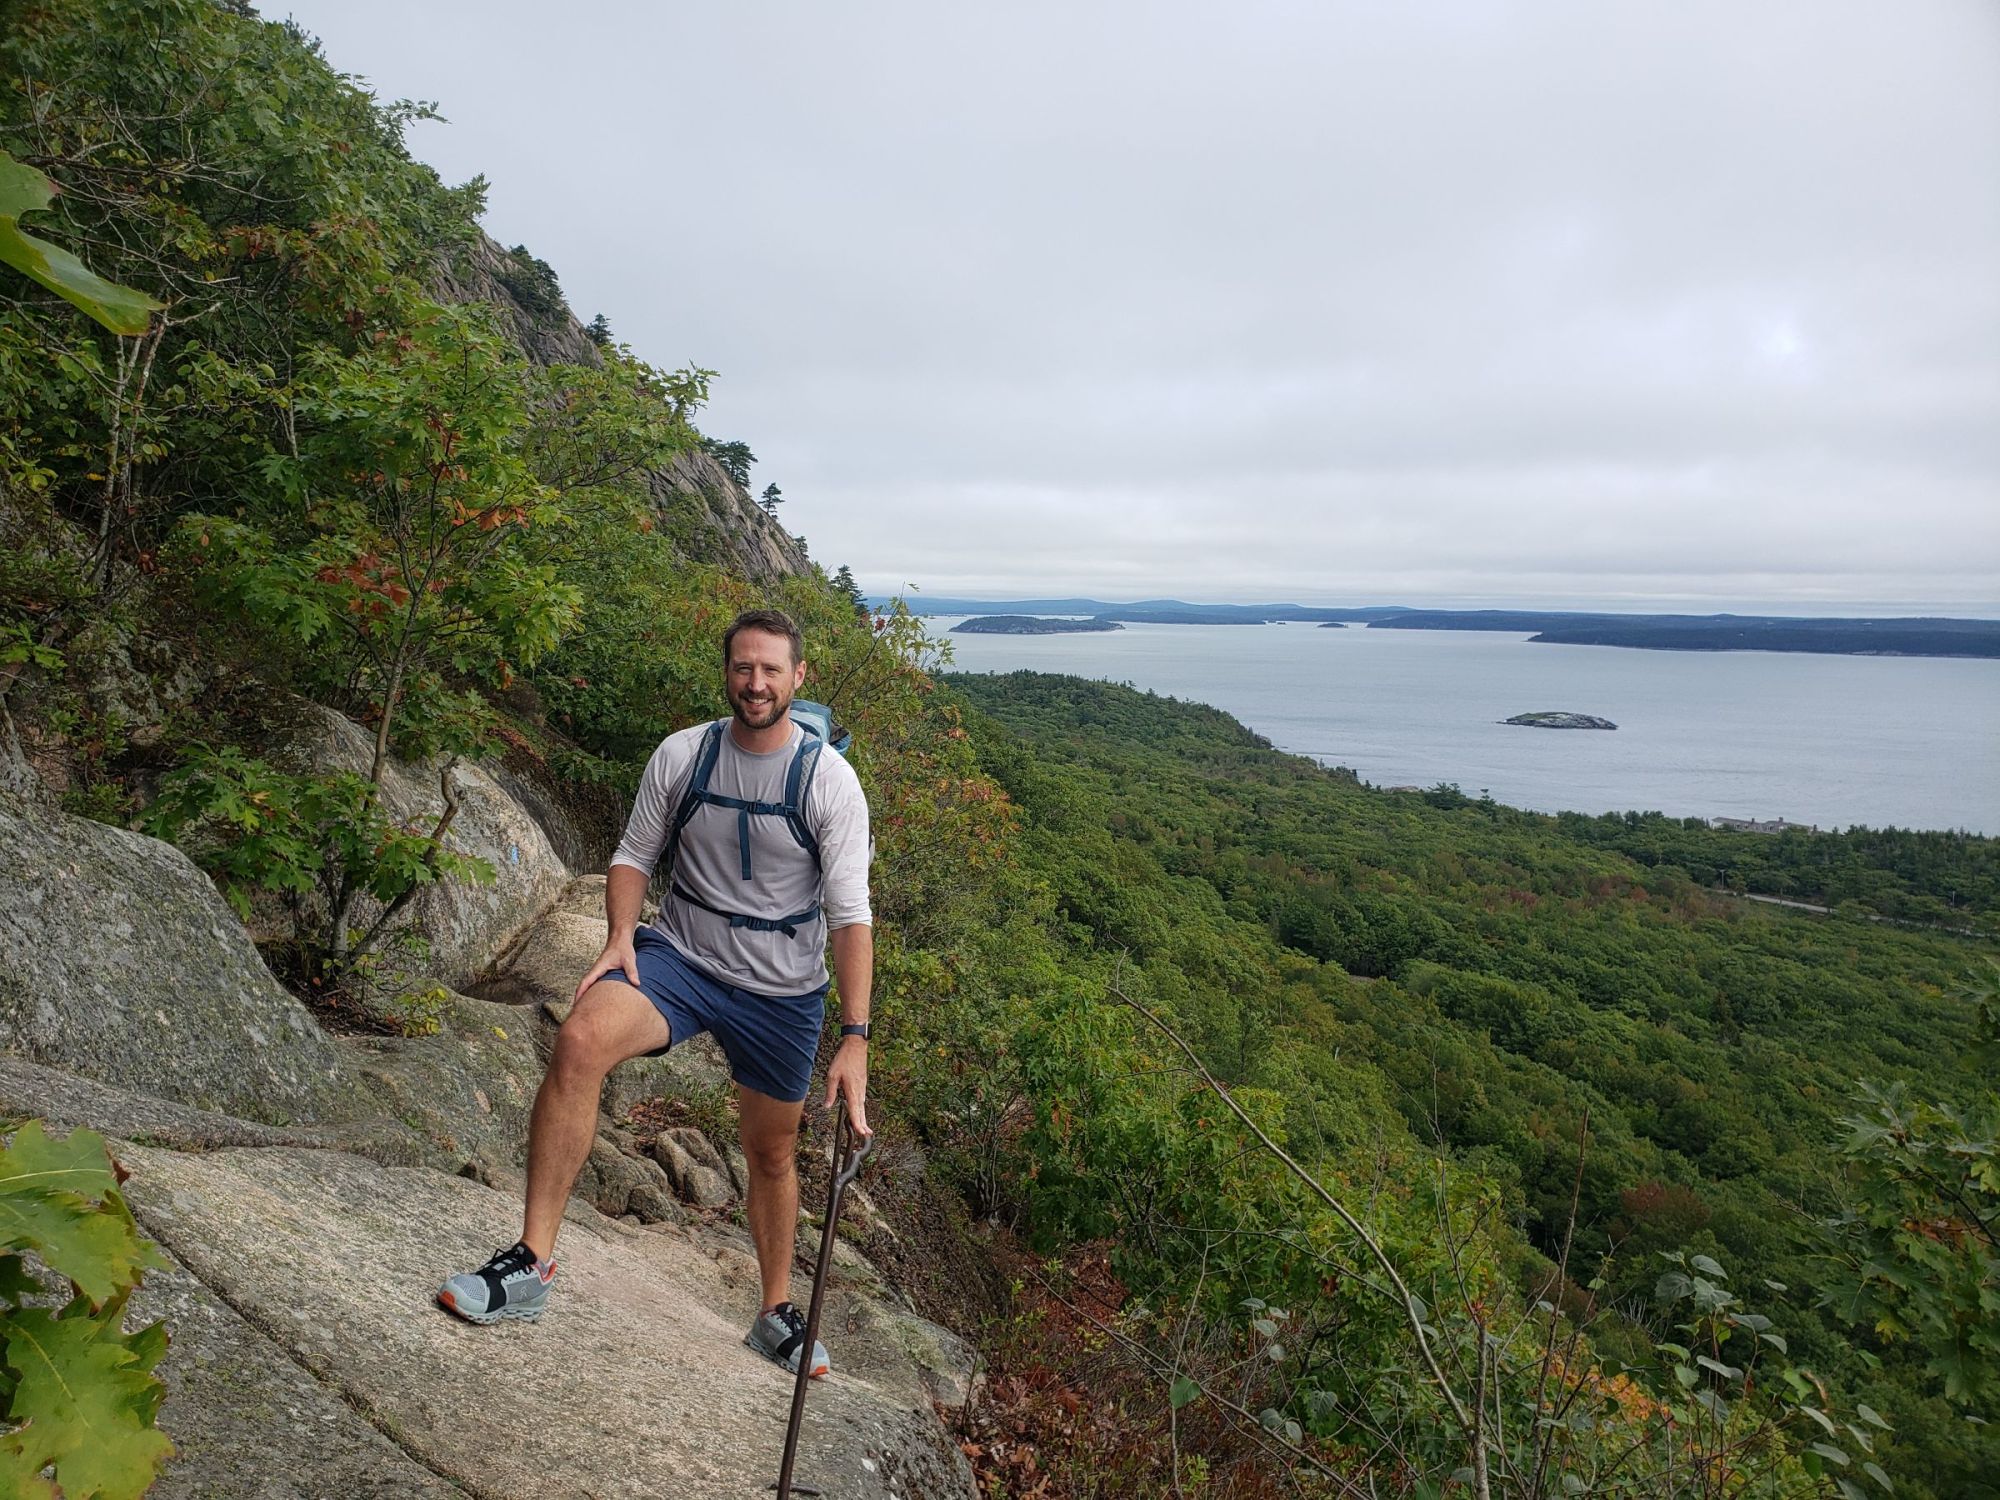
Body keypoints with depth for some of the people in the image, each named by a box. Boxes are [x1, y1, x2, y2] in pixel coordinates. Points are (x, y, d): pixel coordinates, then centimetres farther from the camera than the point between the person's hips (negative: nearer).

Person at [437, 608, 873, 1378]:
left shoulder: (830, 780, -13)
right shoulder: (680, 755, -6)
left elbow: (851, 915, -14)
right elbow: (634, 855, 6)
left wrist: (855, 1037, -19)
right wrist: (621, 936, -13)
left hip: (783, 992, 0)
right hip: (680, 955, 1)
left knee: (772, 1153, 15)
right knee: (580, 1040, -30)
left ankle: (777, 1316, 39)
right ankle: (531, 1264, -18)